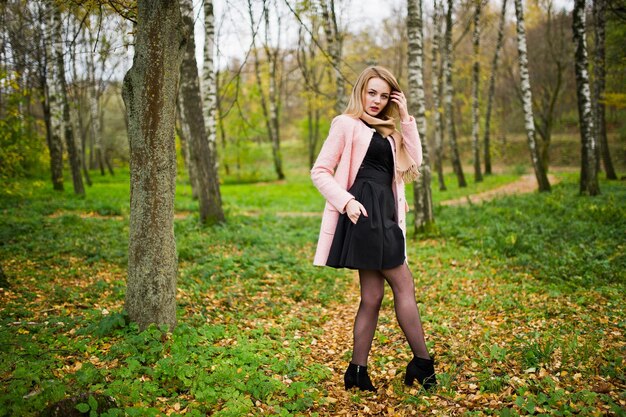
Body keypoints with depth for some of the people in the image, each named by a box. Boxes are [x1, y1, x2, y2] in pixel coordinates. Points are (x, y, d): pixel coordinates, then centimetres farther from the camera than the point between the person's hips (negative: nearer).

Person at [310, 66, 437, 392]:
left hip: (384, 215, 8)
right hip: (366, 212, -8)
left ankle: (358, 371, 11)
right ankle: (422, 363, 5)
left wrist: (405, 118, 8)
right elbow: (320, 171, -4)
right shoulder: (347, 124, 0)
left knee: (373, 296, 6)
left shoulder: (386, 130, 23)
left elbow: (413, 161, 11)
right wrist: (346, 201, -16)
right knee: (404, 286, -5)